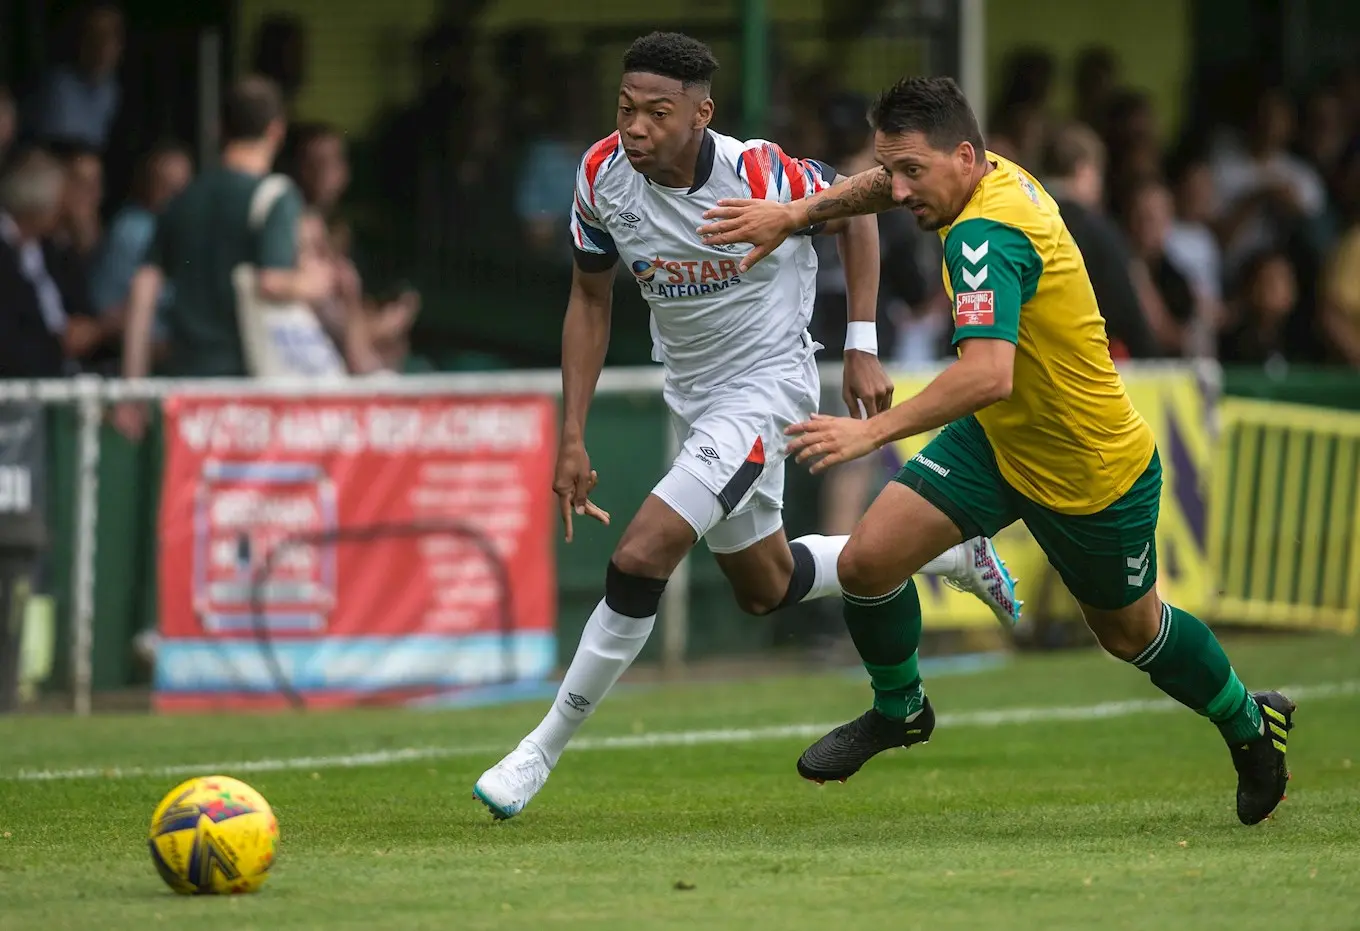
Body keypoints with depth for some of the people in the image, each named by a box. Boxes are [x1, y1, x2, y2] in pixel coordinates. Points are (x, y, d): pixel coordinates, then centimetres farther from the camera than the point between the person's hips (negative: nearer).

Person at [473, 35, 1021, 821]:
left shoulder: (758, 175, -26)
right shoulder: (603, 176, -13)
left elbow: (853, 211, -5)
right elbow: (591, 299, 2)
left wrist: (863, 349, -7)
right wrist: (574, 439, -2)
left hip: (766, 382, -7)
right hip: (692, 393, 7)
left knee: (641, 560, -20)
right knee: (765, 587, 21)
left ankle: (544, 748, -7)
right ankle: (951, 555, 42)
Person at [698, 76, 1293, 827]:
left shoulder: (986, 236, -35)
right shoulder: (995, 174, -10)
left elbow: (989, 374, -48)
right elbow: (888, 184, 12)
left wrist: (871, 431, -51)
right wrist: (794, 215, -2)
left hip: (1095, 471, -7)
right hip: (998, 442, 7)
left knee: (1129, 632, 16)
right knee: (868, 560, -7)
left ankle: (1250, 722, 44)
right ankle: (898, 709, 20)